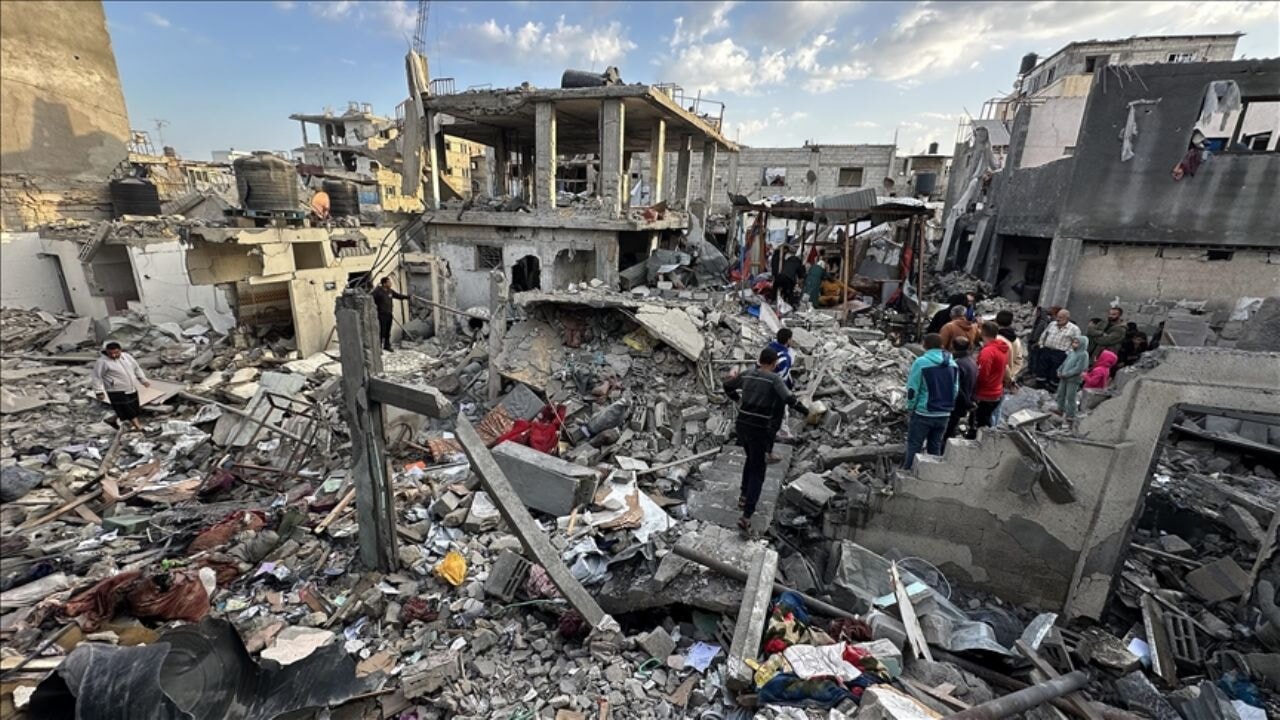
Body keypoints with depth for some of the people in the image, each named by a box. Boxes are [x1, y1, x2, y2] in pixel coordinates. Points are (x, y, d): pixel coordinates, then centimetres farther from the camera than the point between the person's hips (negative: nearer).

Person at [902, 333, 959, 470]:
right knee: (935, 447, 16)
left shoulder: (921, 362, -14)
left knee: (914, 447, 6)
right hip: (944, 415, 5)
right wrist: (946, 407, 18)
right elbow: (955, 390, 9)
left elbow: (912, 389, -13)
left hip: (923, 414, -5)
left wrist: (910, 409, -2)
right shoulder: (953, 364, 4)